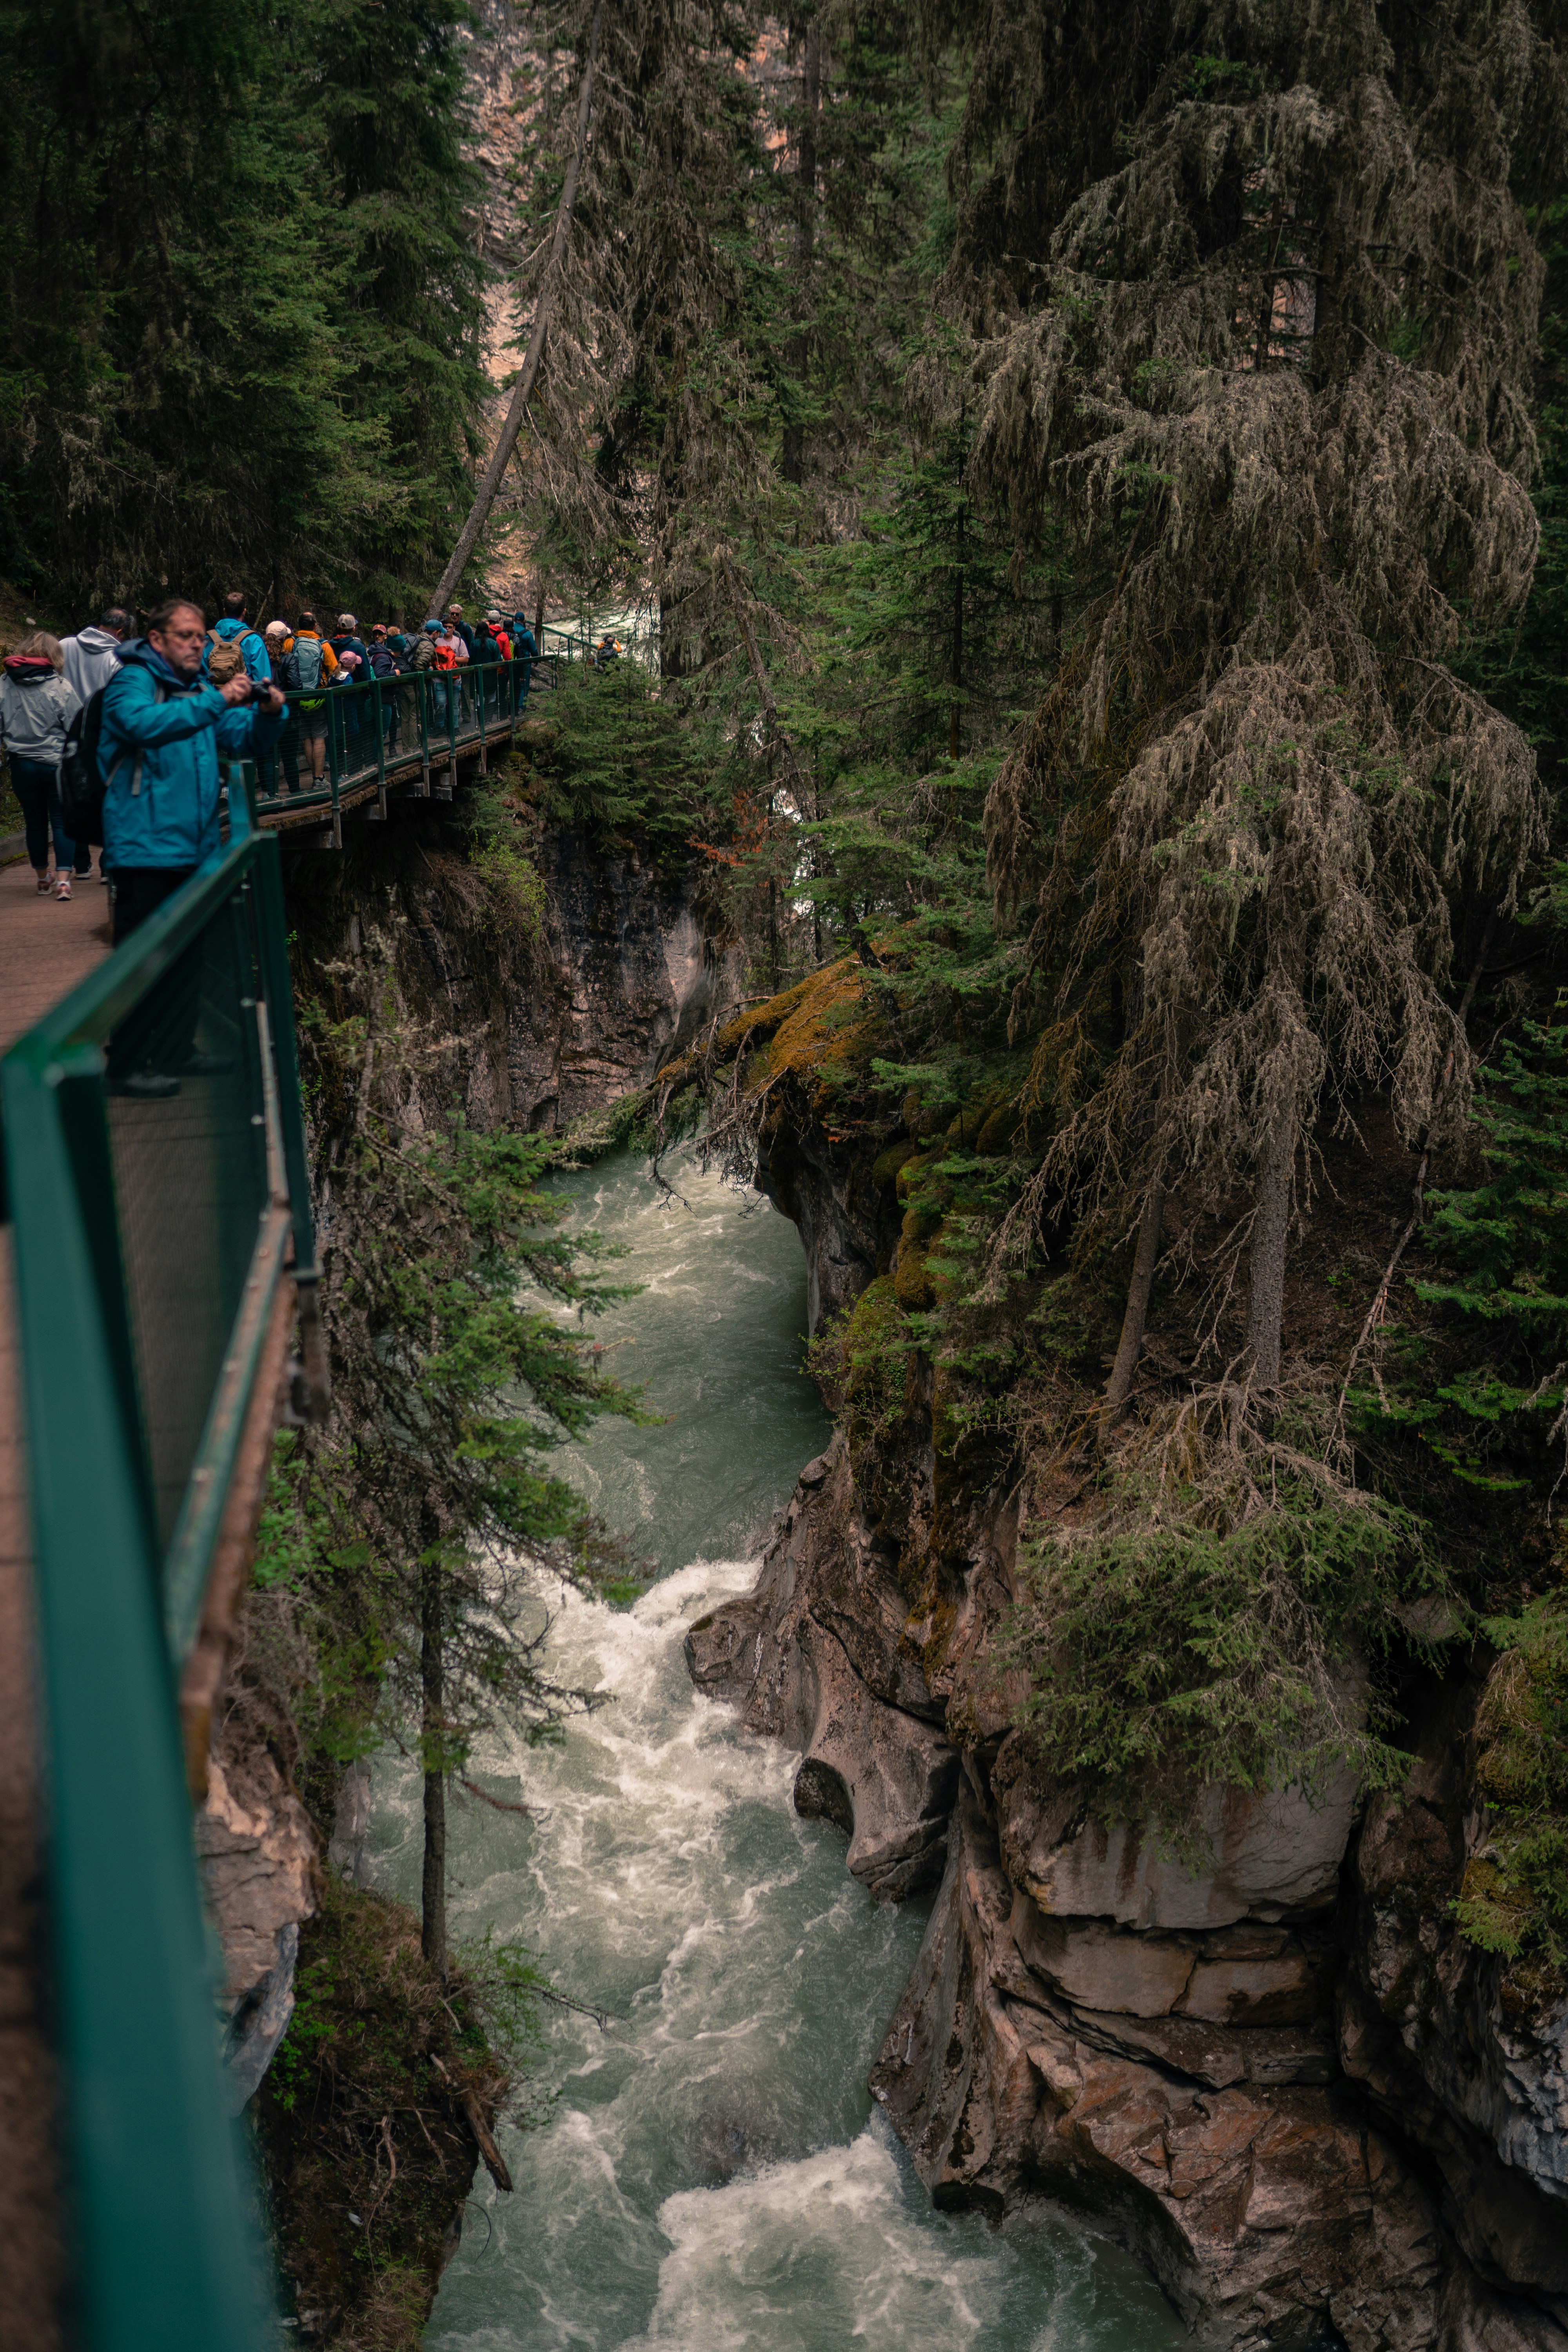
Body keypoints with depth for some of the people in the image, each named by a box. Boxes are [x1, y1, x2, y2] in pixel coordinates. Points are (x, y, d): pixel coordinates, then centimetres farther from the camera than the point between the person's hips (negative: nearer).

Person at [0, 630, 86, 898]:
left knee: (35, 822, 13)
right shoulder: (61, 687, -11)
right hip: (57, 763, -3)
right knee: (62, 821, 2)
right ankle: (63, 879, -9)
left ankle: (42, 879, 25)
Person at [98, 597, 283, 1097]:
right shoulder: (132, 680, -8)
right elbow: (142, 723, -29)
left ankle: (177, 1051, 28)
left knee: (187, 957, 16)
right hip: (145, 846, -8)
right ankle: (127, 1066, 1)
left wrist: (269, 712, -9)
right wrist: (217, 702, -32)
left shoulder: (198, 690, 16)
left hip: (194, 847, 8)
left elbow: (249, 743, 13)